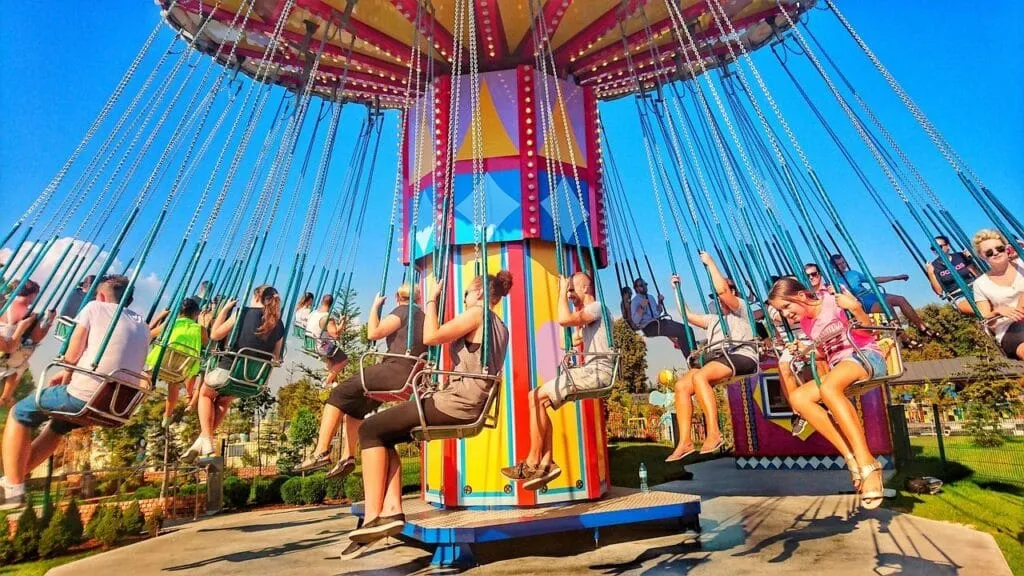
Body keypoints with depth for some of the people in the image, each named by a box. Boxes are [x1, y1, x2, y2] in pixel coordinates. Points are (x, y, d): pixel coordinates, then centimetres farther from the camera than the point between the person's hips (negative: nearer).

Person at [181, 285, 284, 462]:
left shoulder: (243, 312, -6)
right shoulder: (279, 325, 3)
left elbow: (215, 335, 3)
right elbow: (275, 358, 6)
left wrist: (225, 309, 9)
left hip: (229, 371, -4)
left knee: (205, 394, 30)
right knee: (224, 401, 34)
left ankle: (206, 442, 20)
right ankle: (202, 440, 29)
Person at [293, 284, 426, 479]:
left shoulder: (402, 310, 0)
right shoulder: (420, 315, 24)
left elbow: (373, 333, -10)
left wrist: (375, 307, 4)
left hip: (396, 370, -9)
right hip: (412, 375, 9)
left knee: (339, 393, -2)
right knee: (356, 404, 19)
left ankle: (321, 452, -6)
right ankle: (348, 456, 13)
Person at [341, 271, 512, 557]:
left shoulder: (477, 313, -7)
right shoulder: (499, 327, 21)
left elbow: (431, 337, -15)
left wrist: (432, 299, -4)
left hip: (456, 403, -10)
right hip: (471, 405, 10)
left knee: (371, 430, -4)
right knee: (384, 436, 13)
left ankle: (373, 517, -7)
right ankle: (392, 510, 2)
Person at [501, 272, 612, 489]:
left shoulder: (596, 307, -6)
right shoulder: (585, 312, 27)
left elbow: (564, 319, -21)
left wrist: (562, 291, -6)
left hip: (597, 370, -10)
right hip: (590, 370, 10)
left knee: (536, 397, -14)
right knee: (539, 400, 3)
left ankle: (533, 462, -6)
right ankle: (546, 462, -2)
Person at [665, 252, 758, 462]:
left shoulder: (740, 307, 11)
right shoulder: (713, 319, 33)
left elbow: (721, 289, -7)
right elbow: (688, 316, 31)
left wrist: (710, 263, 3)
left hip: (740, 357, -7)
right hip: (717, 359, 7)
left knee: (699, 376, -34)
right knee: (681, 385, -18)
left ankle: (714, 434, -33)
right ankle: (685, 442, -23)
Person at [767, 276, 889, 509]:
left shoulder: (834, 301, -6)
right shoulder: (805, 323, 11)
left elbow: (867, 330, -6)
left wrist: (857, 309, -25)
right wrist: (804, 351, 2)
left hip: (866, 356, -7)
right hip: (838, 368, 7)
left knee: (828, 388, -39)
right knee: (797, 398, -21)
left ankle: (868, 464, -37)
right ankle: (852, 458, -23)